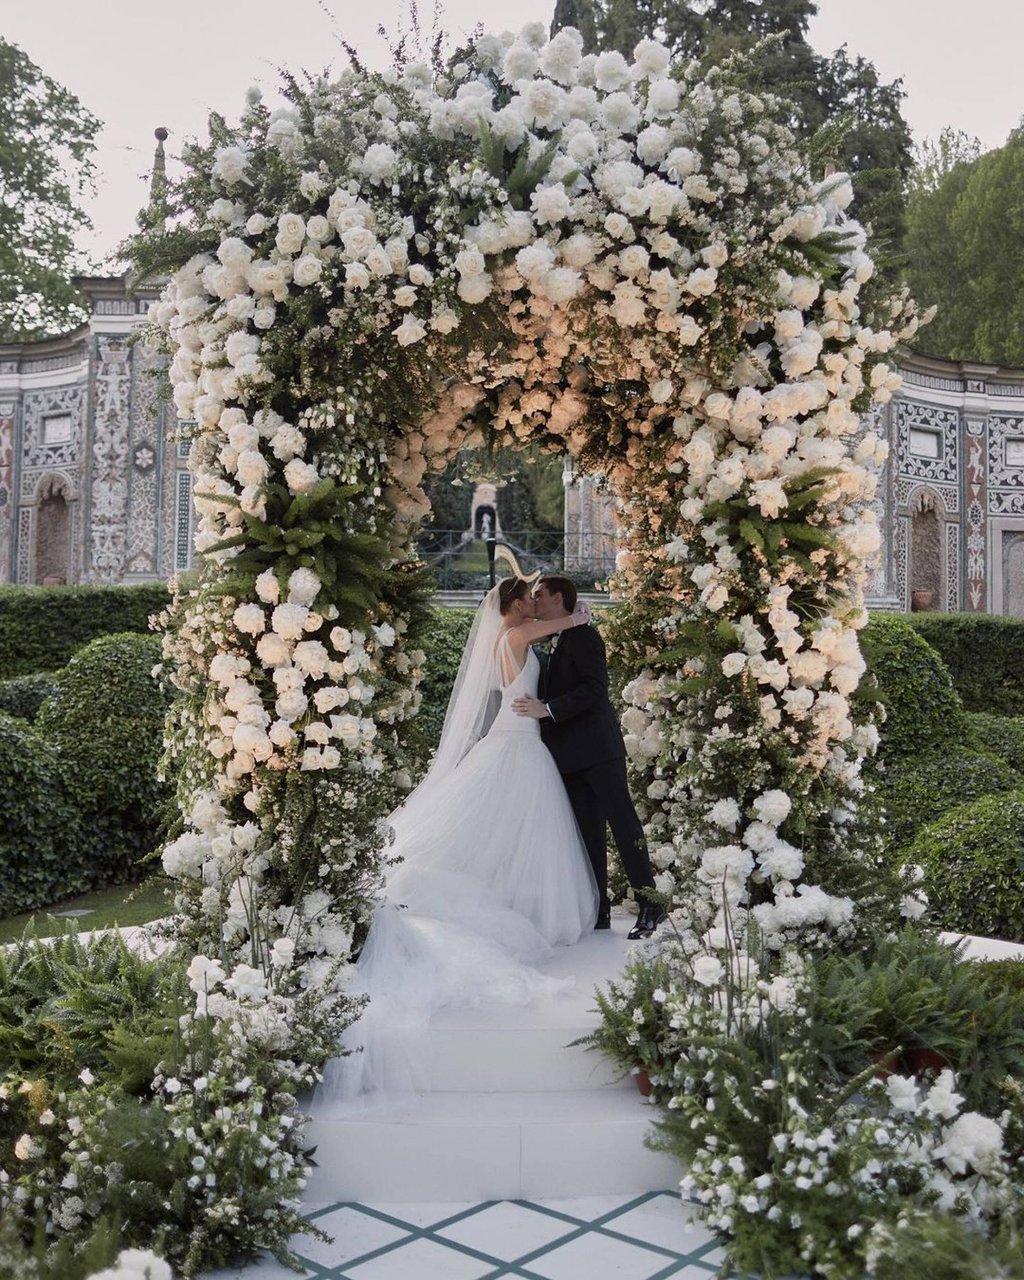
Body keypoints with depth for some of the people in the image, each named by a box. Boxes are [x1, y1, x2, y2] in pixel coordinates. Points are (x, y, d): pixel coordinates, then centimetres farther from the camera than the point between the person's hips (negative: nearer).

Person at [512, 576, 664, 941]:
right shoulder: (555, 646, 21)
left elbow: (595, 688, -17)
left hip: (597, 749, -9)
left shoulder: (583, 635, -6)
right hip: (570, 756, 9)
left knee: (623, 822, -8)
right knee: (588, 832, 8)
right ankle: (598, 910, 11)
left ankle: (648, 905, -6)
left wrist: (547, 709, -21)